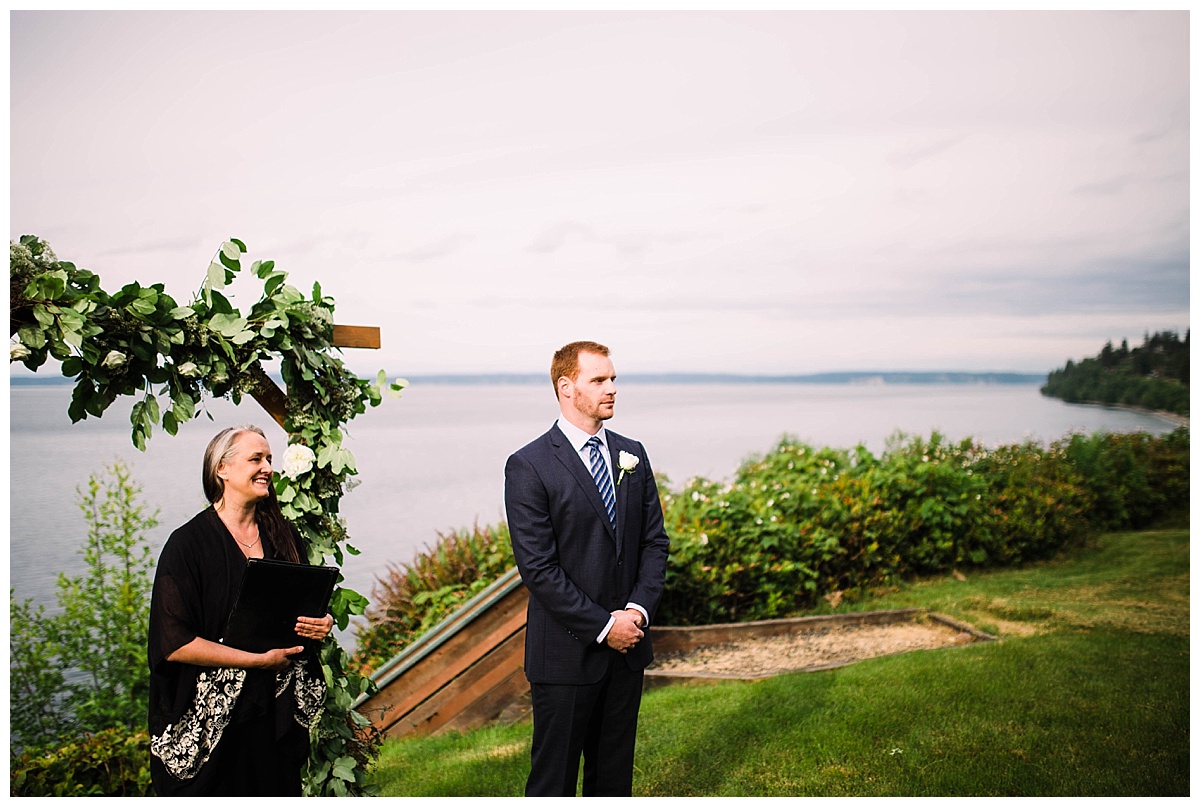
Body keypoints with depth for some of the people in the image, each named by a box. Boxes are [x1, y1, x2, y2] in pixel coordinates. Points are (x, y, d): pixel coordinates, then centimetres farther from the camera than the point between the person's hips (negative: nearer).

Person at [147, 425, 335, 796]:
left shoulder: (283, 536, 7)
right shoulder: (188, 543, -10)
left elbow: (308, 608, 19)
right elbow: (174, 643, -16)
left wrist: (323, 623, -5)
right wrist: (260, 660, -15)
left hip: (278, 713, 5)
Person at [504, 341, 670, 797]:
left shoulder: (631, 455, 8)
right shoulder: (529, 467, -11)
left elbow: (655, 541, 9)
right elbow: (537, 567, -15)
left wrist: (639, 608, -7)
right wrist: (603, 625, -15)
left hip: (628, 645, 6)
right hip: (567, 651, -5)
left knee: (615, 772, 16)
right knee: (554, 776, 6)